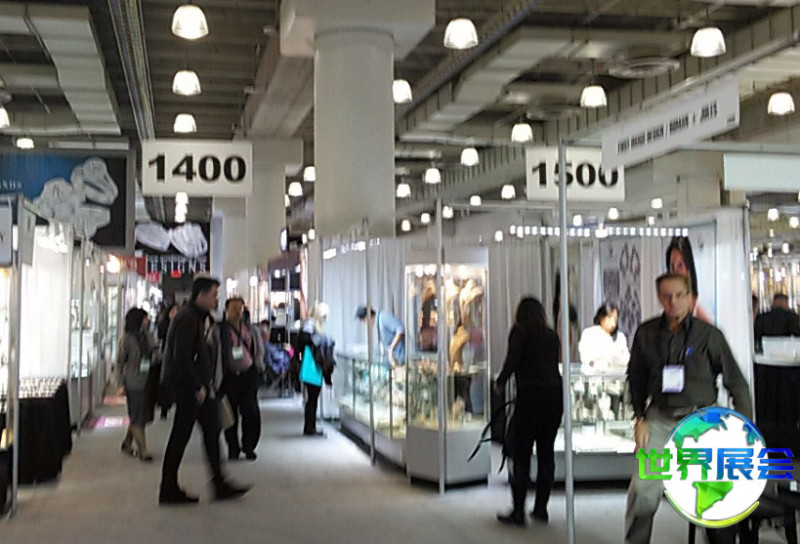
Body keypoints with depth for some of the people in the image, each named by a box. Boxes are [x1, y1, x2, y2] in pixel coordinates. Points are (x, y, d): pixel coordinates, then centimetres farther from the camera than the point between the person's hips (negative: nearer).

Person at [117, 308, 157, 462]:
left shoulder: (147, 336, 7)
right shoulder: (127, 338, -9)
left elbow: (153, 355, 11)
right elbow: (120, 361, -5)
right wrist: (123, 382, -7)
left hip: (146, 381, 6)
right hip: (134, 382, -6)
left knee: (139, 415, 14)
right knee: (137, 417, -2)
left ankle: (127, 444, 30)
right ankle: (142, 450, 3)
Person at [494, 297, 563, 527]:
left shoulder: (520, 331, 0)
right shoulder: (552, 335, 15)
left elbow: (513, 360, -10)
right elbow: (553, 364, 14)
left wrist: (500, 382, 5)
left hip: (530, 396, -5)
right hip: (554, 395, 6)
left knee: (521, 455, -1)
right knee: (546, 452, 11)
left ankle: (518, 512, -1)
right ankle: (541, 508, 16)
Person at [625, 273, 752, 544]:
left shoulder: (709, 335, -5)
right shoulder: (646, 333, 2)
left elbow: (737, 383, 0)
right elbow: (636, 378, 13)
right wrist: (639, 418, 6)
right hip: (659, 419, 1)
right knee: (643, 490, -7)